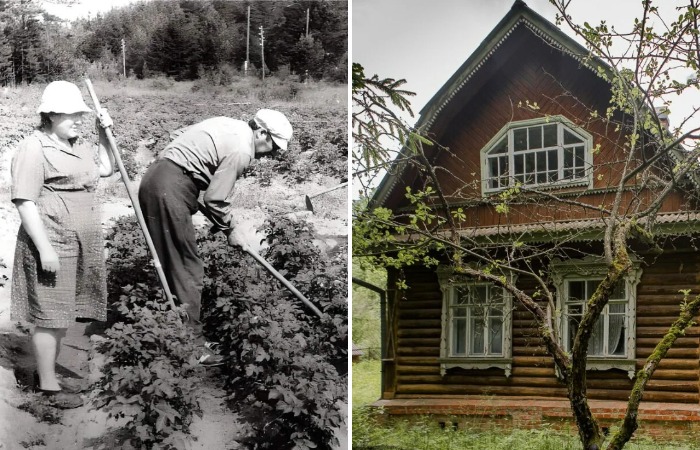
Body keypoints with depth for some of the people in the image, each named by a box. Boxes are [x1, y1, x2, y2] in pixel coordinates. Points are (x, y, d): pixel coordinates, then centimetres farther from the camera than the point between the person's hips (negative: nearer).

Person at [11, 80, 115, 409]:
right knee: (49, 315, 0)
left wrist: (104, 135, 10)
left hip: (78, 246, 9)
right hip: (51, 244, -9)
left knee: (62, 313, 16)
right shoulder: (34, 148, -13)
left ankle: (46, 374, 29)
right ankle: (48, 385, 11)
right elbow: (25, 202, -17)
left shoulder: (78, 145, 13)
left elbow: (106, 168, 26)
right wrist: (45, 248, -21)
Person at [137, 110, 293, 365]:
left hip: (154, 178, 10)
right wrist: (231, 230, 4)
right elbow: (215, 200, -12)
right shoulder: (241, 150, -12)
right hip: (170, 190, -10)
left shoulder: (229, 125, 17)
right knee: (187, 271, -5)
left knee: (167, 266, 16)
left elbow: (180, 134, 22)